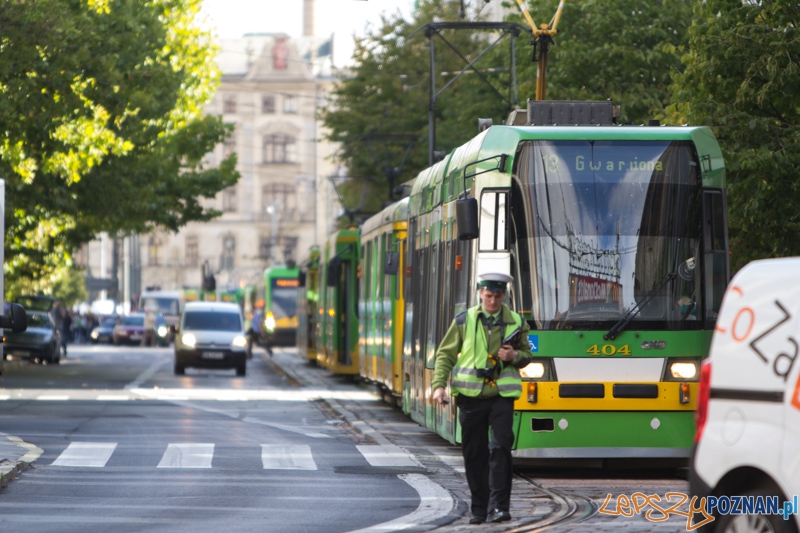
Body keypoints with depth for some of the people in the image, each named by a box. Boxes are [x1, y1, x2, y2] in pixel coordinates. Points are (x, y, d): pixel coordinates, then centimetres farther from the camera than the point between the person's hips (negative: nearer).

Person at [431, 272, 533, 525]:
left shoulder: (516, 323, 6)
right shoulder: (463, 321, 4)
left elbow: (526, 355, 17)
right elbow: (445, 354, 8)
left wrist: (514, 356, -7)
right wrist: (439, 385, -4)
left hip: (502, 395, -1)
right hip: (471, 396, 1)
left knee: (500, 448, -14)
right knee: (474, 454, 3)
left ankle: (498, 506, -13)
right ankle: (479, 508, 12)